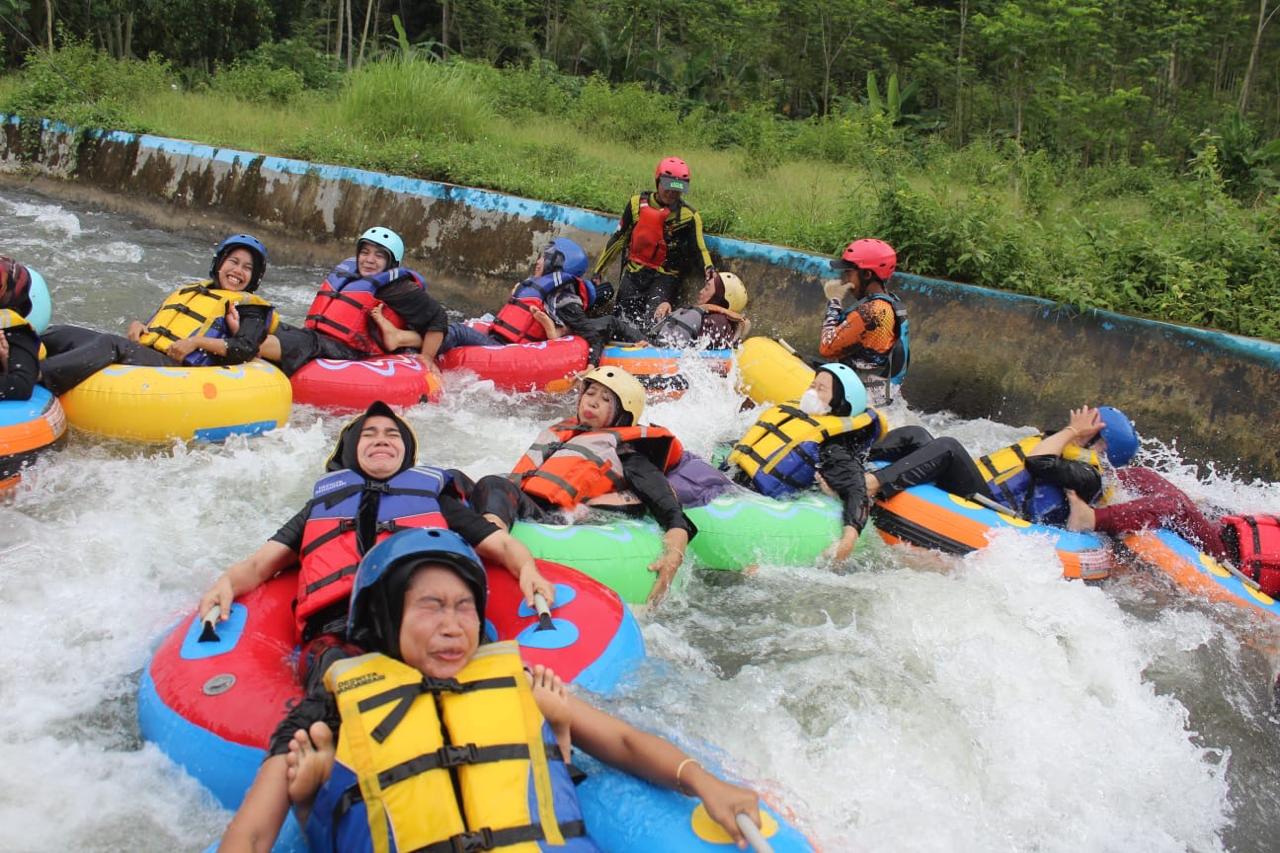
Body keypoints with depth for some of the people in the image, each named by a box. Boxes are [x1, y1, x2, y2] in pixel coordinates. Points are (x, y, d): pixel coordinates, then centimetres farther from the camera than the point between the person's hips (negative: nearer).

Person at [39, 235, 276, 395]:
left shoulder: (248, 307, 12)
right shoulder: (187, 291, 32)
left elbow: (247, 349, -5)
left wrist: (198, 342, -13)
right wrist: (138, 325, 8)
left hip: (175, 370, -7)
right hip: (138, 355, 7)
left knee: (108, 343, -33)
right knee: (61, 334, -10)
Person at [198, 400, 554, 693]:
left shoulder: (434, 497, 34)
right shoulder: (322, 505, 37)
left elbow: (500, 544, 24)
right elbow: (260, 563, 28)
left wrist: (527, 570, 1)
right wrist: (226, 583, 4)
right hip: (336, 631, 1)